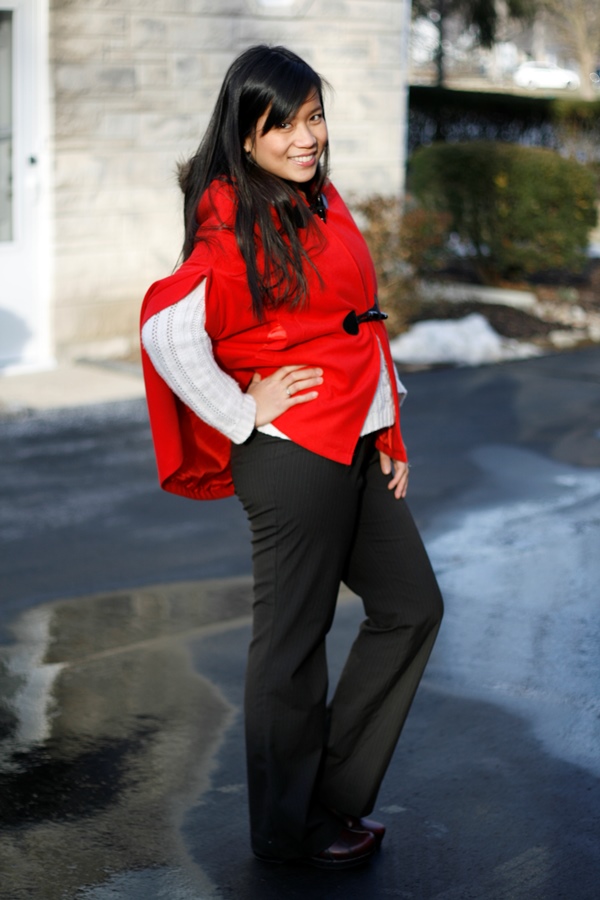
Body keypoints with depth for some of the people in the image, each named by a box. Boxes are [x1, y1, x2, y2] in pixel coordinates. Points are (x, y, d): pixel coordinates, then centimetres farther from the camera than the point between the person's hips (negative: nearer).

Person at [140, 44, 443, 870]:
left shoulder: (322, 203, 12)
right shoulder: (237, 226, -15)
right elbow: (168, 327, -28)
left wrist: (389, 433, 14)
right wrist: (242, 411, -18)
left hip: (354, 448, 9)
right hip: (291, 454, -9)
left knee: (411, 607, 14)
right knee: (294, 639, 3)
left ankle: (334, 793, 26)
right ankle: (288, 830, 20)